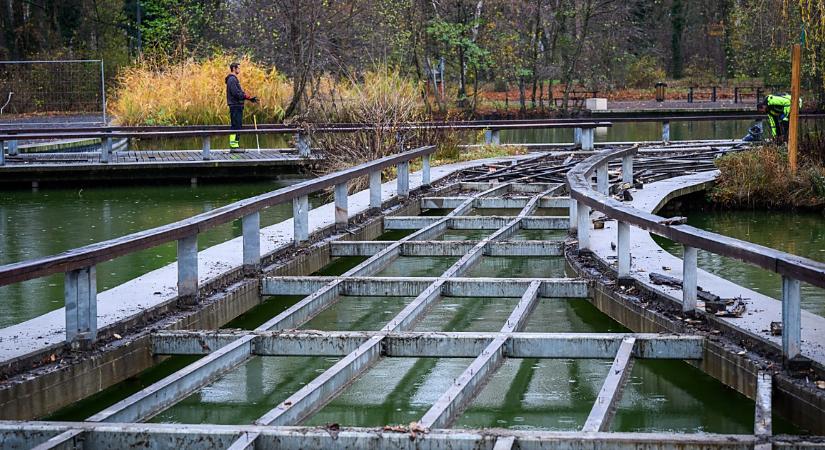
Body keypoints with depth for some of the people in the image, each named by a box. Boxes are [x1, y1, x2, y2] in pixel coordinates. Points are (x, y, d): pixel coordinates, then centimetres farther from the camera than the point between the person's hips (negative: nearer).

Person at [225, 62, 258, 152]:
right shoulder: (232, 79, -12)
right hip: (235, 106, -11)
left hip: (237, 106, 11)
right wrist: (247, 96, -15)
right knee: (236, 126, -11)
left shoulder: (234, 79, 21)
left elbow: (239, 93, 21)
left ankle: (234, 145, 12)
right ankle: (234, 145, -12)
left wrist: (249, 98, 12)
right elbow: (236, 93, -20)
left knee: (237, 126, 11)